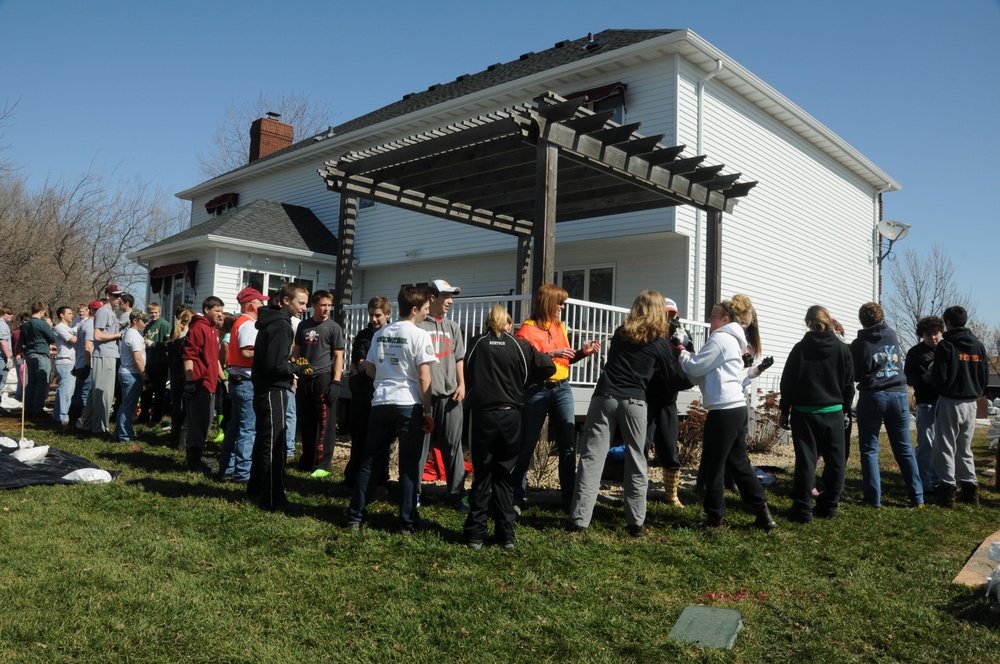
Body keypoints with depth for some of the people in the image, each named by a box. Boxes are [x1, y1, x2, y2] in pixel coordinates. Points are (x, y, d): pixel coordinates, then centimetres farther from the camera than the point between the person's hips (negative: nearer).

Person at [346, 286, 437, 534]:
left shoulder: (381, 334, 10)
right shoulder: (420, 336, -7)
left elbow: (369, 370, 16)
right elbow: (424, 378, -12)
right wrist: (428, 412, -6)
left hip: (381, 403, 5)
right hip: (409, 404, -5)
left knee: (370, 462, 12)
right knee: (409, 466, 3)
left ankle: (355, 517, 18)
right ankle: (407, 522, 9)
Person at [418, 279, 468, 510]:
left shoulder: (452, 327, 14)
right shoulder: (419, 325, -2)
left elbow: (459, 358, 16)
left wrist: (462, 385, 5)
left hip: (450, 394, 4)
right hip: (423, 393, -4)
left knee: (453, 445, 4)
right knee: (420, 444, 3)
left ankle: (456, 493, 10)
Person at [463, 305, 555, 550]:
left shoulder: (477, 344, 1)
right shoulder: (520, 346, 1)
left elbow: (466, 375, 4)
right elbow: (548, 367, 2)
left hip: (482, 415, -1)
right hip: (510, 416, 1)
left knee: (481, 475, 9)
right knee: (504, 476, 12)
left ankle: (475, 534, 10)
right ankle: (506, 535, 13)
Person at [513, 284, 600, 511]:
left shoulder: (560, 327, 13)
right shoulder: (527, 329, -7)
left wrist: (583, 352, 4)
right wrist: (551, 354, -21)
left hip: (563, 389, 6)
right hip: (537, 390, -6)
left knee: (568, 446, 5)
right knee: (526, 446, 1)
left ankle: (569, 497, 14)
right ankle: (516, 498, 9)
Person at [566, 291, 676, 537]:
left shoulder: (620, 333, 13)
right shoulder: (660, 343, 5)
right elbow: (671, 377, 13)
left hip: (604, 397, 2)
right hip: (634, 402, -2)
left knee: (591, 458, -1)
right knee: (636, 463, 9)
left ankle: (579, 519, -4)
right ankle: (636, 523, 11)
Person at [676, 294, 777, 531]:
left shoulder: (720, 338, -9)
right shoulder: (735, 341, 22)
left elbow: (694, 368, -8)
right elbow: (705, 374, 20)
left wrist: (681, 350, 6)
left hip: (724, 411, -10)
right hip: (737, 409, 10)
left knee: (712, 466, 1)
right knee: (739, 463, 16)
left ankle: (714, 519, 10)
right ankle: (763, 515, 20)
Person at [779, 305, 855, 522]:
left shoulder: (800, 349, -5)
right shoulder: (842, 349, 2)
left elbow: (787, 382, -4)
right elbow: (849, 384, 7)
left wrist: (785, 411, 4)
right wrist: (844, 409, 17)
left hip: (805, 412, -2)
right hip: (833, 413, 2)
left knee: (806, 460, -1)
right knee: (835, 461, 11)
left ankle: (803, 510, -1)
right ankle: (829, 506, 16)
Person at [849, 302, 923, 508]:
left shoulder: (859, 344, -6)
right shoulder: (892, 335, 5)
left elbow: (854, 375, 2)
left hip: (872, 397, -3)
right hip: (898, 395, 4)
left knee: (869, 450, 4)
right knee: (904, 448, 11)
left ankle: (873, 498, 2)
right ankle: (917, 497, 13)